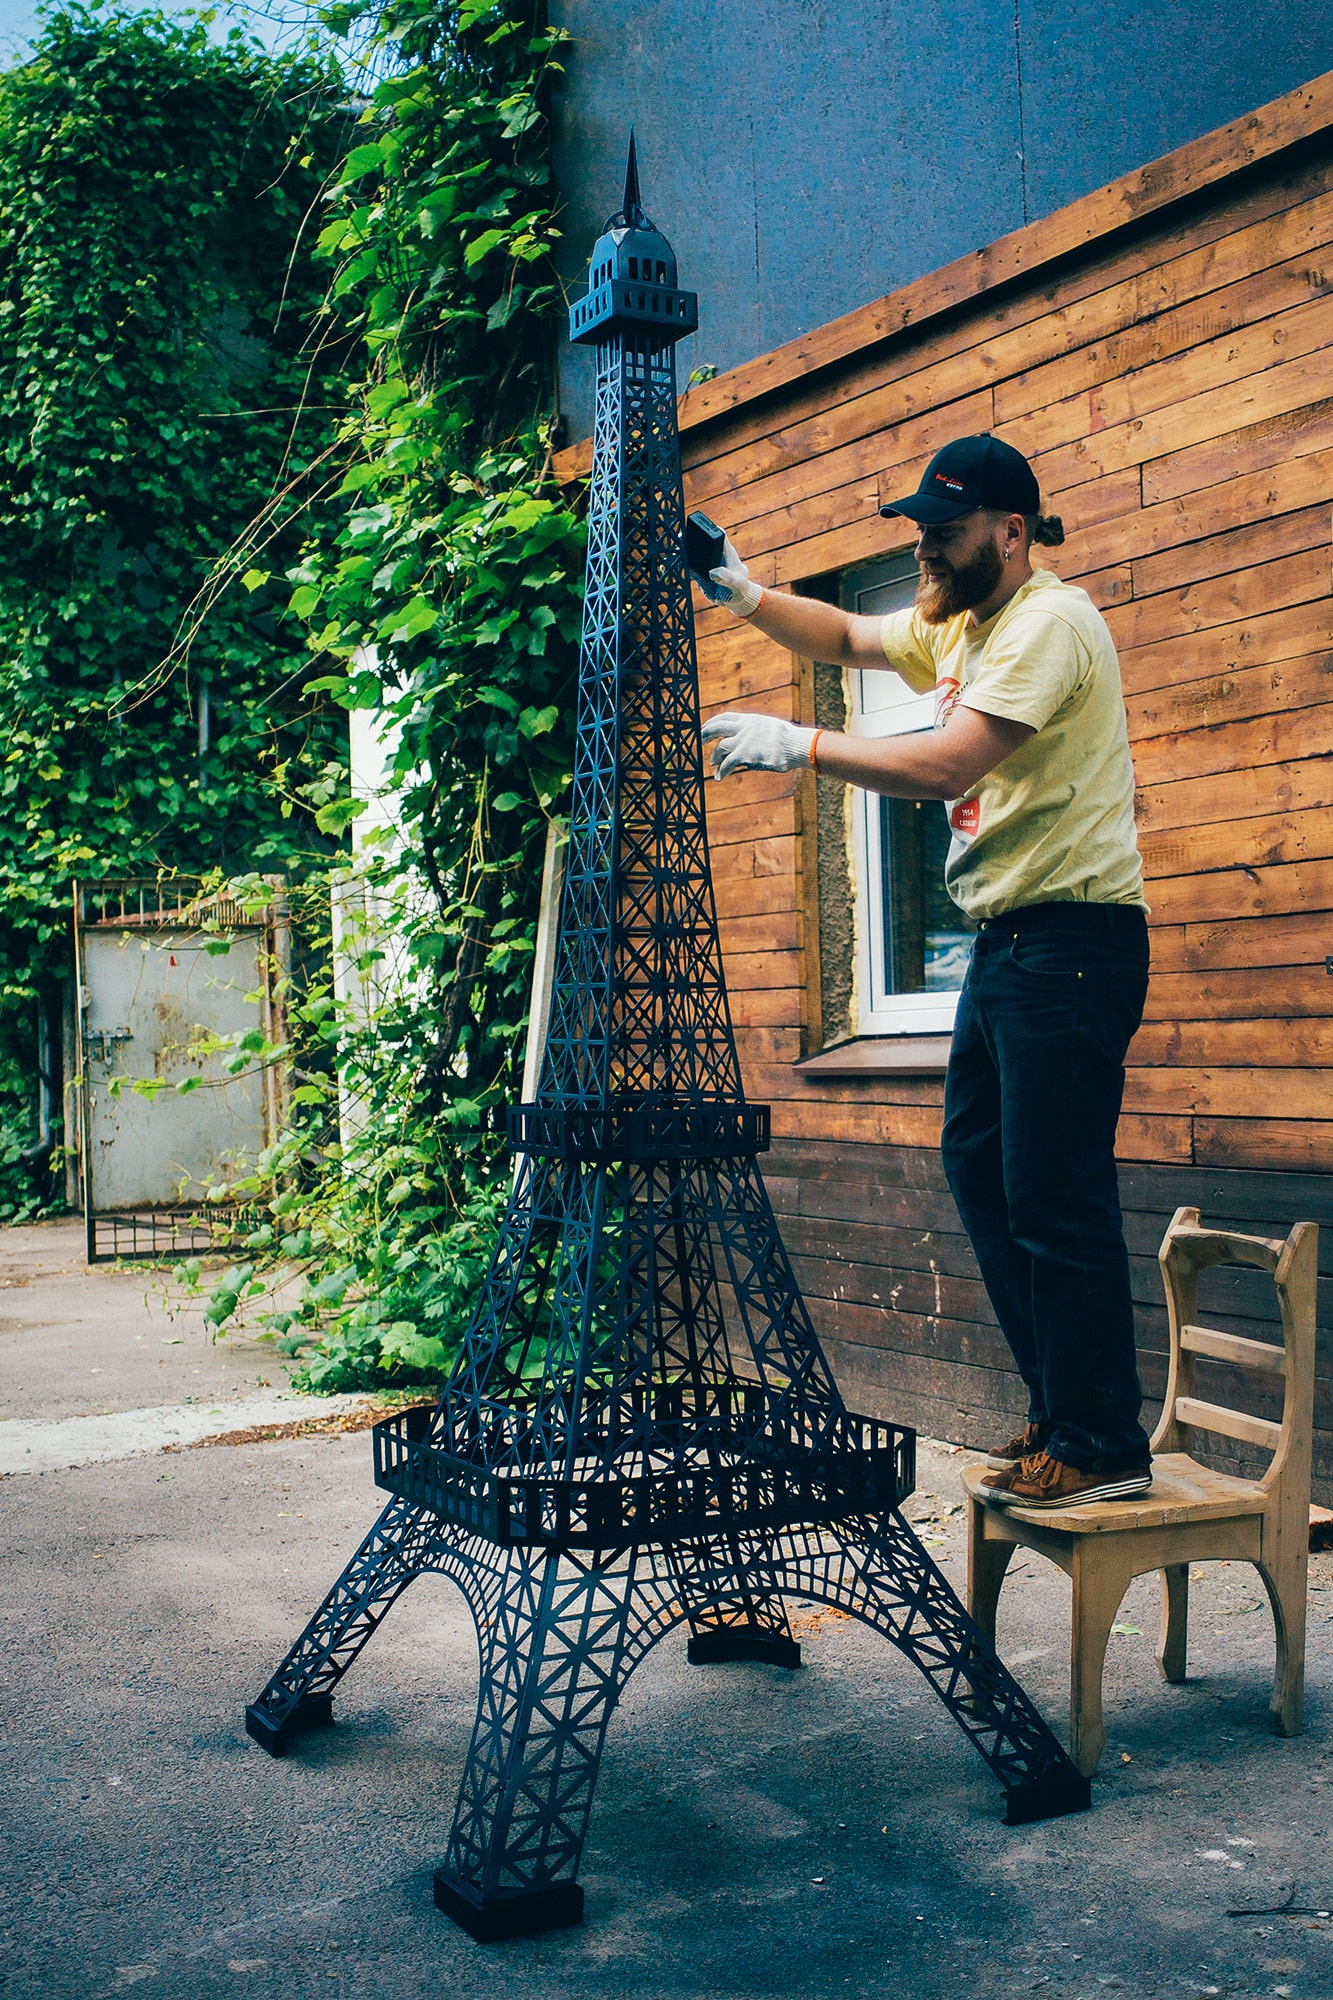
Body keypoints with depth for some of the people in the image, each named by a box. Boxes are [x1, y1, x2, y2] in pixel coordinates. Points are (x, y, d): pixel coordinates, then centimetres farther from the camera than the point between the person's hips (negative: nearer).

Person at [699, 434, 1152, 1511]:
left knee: (1056, 1198, -9)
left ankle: (1102, 1446, 1)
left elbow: (944, 766, -24)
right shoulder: (956, 624, 15)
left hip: (1072, 938, -10)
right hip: (1004, 937, 10)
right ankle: (1061, 1409, 22)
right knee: (980, 1167, 13)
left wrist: (797, 744, -17)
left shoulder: (1050, 623, -15)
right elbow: (847, 638, 30)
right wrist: (747, 596, 13)